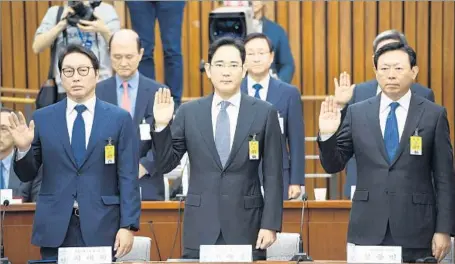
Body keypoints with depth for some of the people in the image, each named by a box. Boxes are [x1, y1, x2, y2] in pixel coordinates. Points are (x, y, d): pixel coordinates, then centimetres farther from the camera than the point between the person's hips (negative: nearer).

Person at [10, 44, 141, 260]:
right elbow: (27, 175, 10)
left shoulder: (120, 119, 3)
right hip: (55, 228, 1)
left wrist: (128, 226, -8)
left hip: (101, 228, -1)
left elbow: (128, 178, 0)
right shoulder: (42, 119, 7)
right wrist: (23, 148, -10)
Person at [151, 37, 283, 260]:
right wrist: (161, 125, -10)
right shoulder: (188, 112, 5)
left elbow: (273, 175, 0)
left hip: (246, 227, -1)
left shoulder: (264, 113, 1)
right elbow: (165, 164, 5)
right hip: (201, 226, 1)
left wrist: (270, 224, -6)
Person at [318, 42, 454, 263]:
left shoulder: (434, 114, 1)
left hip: (416, 231, -1)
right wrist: (327, 135, -12)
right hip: (367, 230, 1)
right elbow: (333, 165, 7)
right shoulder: (357, 113, 5)